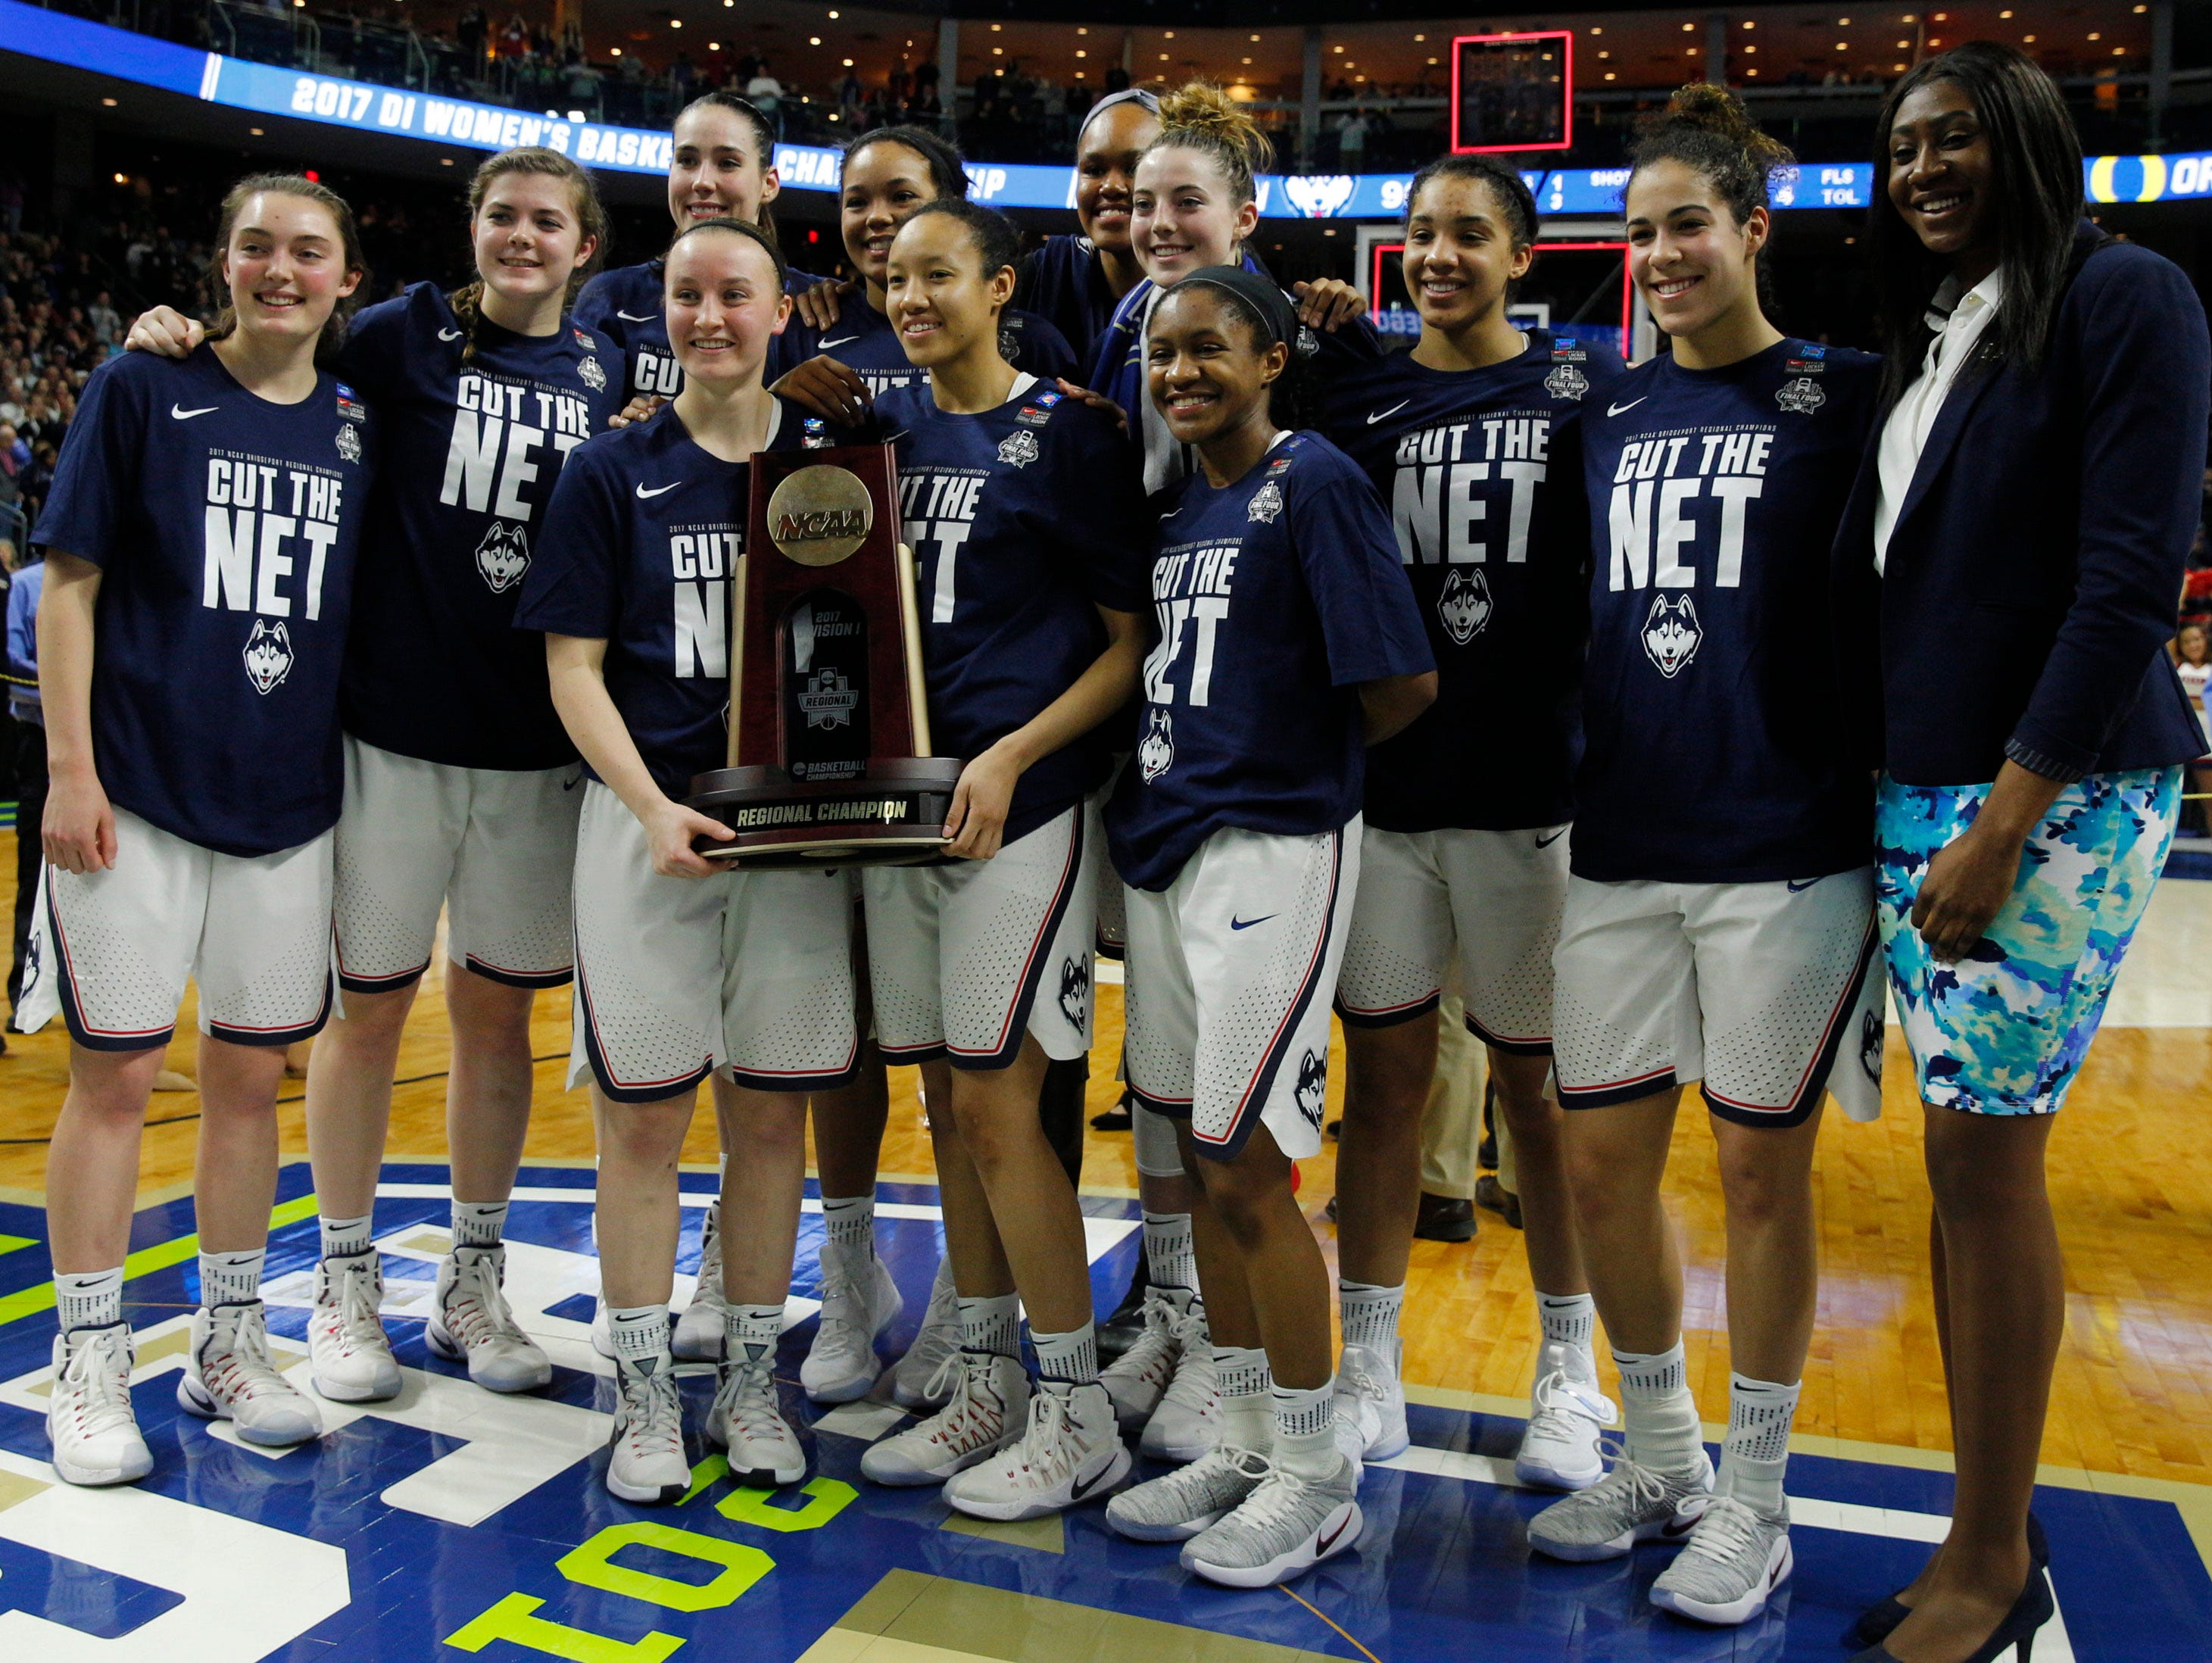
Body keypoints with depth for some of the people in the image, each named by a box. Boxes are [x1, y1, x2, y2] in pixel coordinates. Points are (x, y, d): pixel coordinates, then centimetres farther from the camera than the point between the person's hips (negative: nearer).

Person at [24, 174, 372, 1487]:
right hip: (139, 788, -3)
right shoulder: (143, 390, 0)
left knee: (250, 1078, 10)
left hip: (289, 799, 3)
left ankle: (230, 1348, 25)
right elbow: (69, 584, -2)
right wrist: (68, 769, -9)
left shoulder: (357, 427, 9)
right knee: (116, 1074, 3)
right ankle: (91, 1367, 18)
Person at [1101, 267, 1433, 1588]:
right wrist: (1174, 781, 7)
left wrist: (1297, 766, -1)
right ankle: (1247, 1443, 29)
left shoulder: (1316, 482, -10)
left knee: (1247, 1172, -4)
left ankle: (1315, 1479, 14)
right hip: (1164, 843, 8)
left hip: (1273, 850, -8)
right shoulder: (1174, 505, 14)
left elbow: (1402, 684, -13)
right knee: (1205, 1161, 13)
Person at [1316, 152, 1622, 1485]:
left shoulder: (1587, 380, 3)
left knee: (1540, 1080, 8)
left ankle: (1572, 1370, 26)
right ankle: (1370, 1372, 20)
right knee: (1386, 1071, 7)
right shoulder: (1356, 398, 9)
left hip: (1535, 785, -1)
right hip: (1381, 784, 2)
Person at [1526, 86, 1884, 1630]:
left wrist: (1884, 809, -6)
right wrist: (1583, 778, 12)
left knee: (1762, 1165, 5)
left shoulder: (1842, 398, -1)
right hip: (1622, 845, 5)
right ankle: (1659, 1457, 30)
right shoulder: (1610, 416, 12)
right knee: (1602, 1161, 8)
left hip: (1784, 847, -4)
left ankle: (1753, 1498, 24)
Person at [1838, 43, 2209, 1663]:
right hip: (1915, 797, 7)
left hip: (2054, 798, -7)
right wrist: (1902, 795, 6)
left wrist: (2002, 822, -17)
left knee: (1989, 1157, -5)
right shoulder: (1927, 339, 16)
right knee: (1962, 1154, 8)